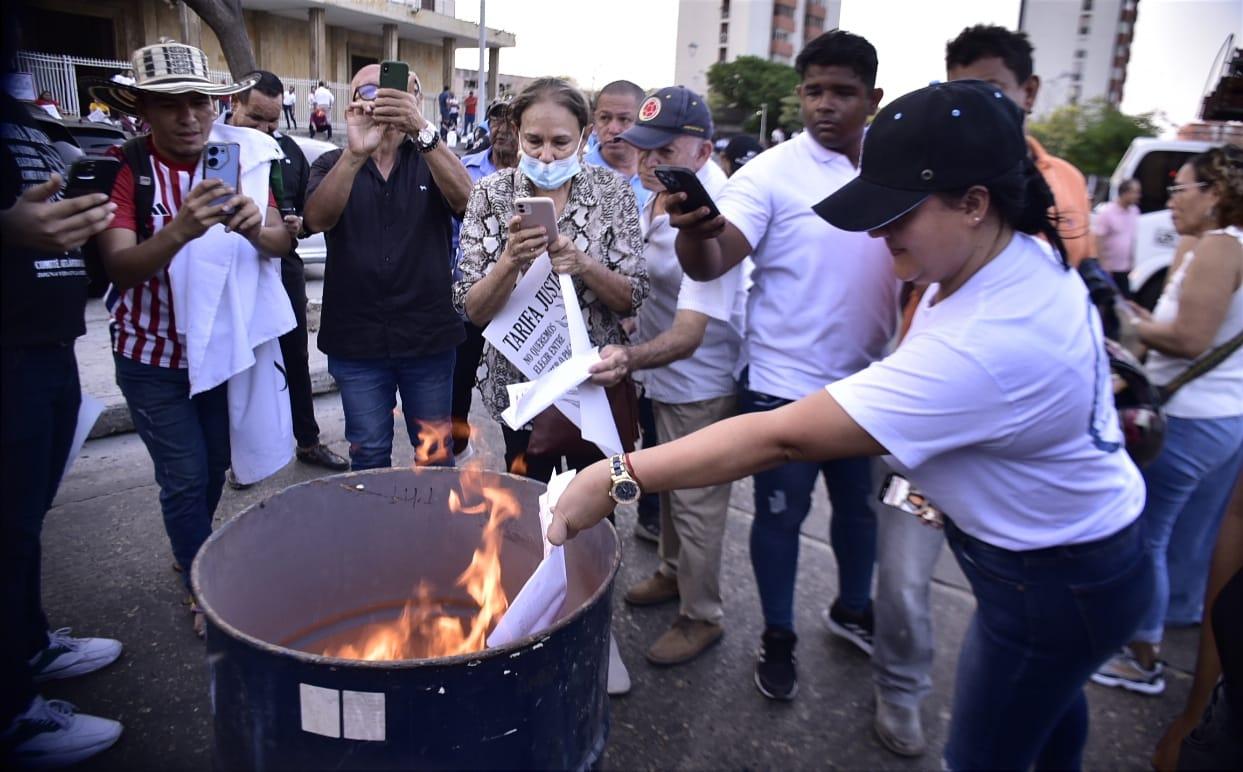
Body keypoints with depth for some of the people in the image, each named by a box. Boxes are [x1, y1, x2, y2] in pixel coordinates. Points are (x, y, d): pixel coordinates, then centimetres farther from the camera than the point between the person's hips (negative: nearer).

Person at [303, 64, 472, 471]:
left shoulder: (431, 159, 4)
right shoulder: (333, 165, 4)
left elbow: (466, 199, -19)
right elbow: (317, 219, -17)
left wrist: (423, 130, -35)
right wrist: (355, 153, -33)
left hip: (429, 335, 0)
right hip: (356, 339, 0)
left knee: (436, 452, 13)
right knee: (369, 455, 12)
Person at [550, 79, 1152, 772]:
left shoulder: (985, 348, -39)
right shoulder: (1025, 253, -10)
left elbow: (781, 438, -41)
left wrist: (618, 478, -37)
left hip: (1062, 580, -9)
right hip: (1066, 542, 9)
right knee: (1046, 690, 34)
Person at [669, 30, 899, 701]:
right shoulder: (770, 174, -14)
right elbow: (709, 265, -26)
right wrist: (696, 229, -48)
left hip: (869, 381, 5)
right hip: (785, 384, -5)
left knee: (861, 505, 21)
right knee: (780, 516, 9)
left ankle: (852, 609, 45)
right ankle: (778, 637, 30)